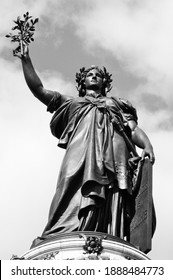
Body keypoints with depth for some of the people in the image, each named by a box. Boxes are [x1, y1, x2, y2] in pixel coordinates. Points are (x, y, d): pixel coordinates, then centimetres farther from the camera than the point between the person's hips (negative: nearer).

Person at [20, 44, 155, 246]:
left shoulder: (117, 105, 35)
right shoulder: (71, 102, 35)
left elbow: (134, 129, 19)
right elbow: (38, 89, 27)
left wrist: (147, 146, -2)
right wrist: (26, 60, 21)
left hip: (114, 155, 1)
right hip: (81, 154, -1)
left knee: (111, 209, -19)